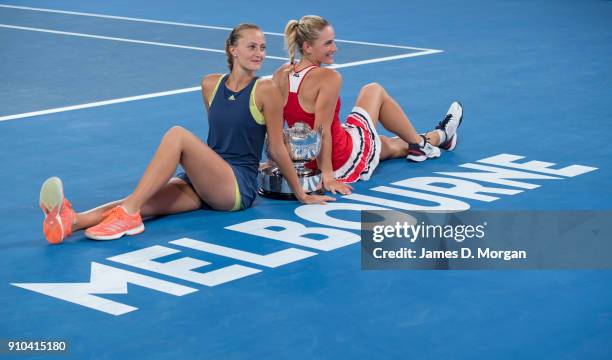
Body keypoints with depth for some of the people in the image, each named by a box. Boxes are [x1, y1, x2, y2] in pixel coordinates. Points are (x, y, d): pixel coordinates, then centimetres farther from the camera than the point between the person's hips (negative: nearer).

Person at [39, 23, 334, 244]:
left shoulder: (265, 90, -3)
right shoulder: (210, 85, 12)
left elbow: (277, 148, 3)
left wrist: (301, 195, 6)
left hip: (239, 187, -5)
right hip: (203, 185, 5)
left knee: (178, 135, -28)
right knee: (146, 202, -25)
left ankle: (128, 212, -39)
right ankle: (70, 222, -50)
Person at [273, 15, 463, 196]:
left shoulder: (280, 75, -5)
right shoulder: (328, 77, -26)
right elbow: (322, 131, -28)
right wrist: (328, 177, -24)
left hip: (308, 162, 7)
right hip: (346, 164, -6)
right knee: (374, 91, 18)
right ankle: (419, 143, 38)